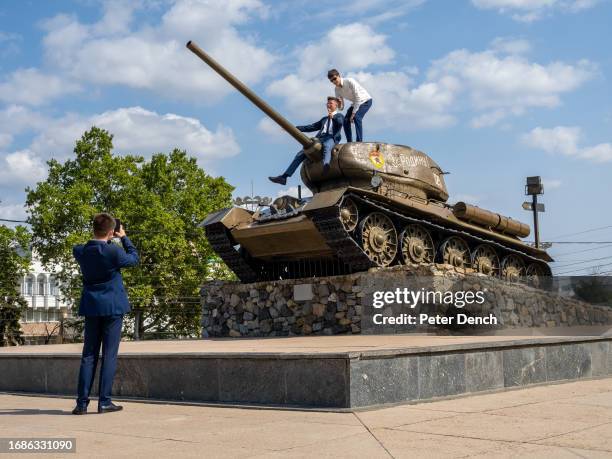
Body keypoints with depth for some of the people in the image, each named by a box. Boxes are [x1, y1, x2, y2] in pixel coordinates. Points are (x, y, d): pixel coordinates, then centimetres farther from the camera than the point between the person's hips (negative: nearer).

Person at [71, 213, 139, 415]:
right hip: (113, 307, -4)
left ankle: (82, 402, 7)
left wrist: (105, 239, 13)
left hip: (91, 308, 4)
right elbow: (134, 258, 2)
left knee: (88, 355, 8)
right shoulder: (113, 251, -16)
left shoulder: (80, 251, -3)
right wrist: (124, 237, 11)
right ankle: (104, 401, 3)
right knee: (109, 355, 2)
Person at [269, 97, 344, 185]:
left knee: (326, 146, -43)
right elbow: (312, 127, 32)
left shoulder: (339, 116, 19)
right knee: (301, 154, -9)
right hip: (319, 138, 6)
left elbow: (340, 123, -5)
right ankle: (284, 177, -15)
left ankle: (326, 165, -75)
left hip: (331, 138, -6)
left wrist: (333, 117, -27)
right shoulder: (324, 118, 37)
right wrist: (295, 128, 24)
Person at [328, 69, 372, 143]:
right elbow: (341, 108, -2)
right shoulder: (337, 89, -7)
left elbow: (358, 97, -25)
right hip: (355, 103, 7)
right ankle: (349, 142, 1)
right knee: (346, 121, -7)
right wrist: (339, 104, -27)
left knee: (357, 117, -28)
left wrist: (353, 113, -24)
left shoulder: (350, 81, -26)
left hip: (365, 100, -7)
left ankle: (359, 141, -26)